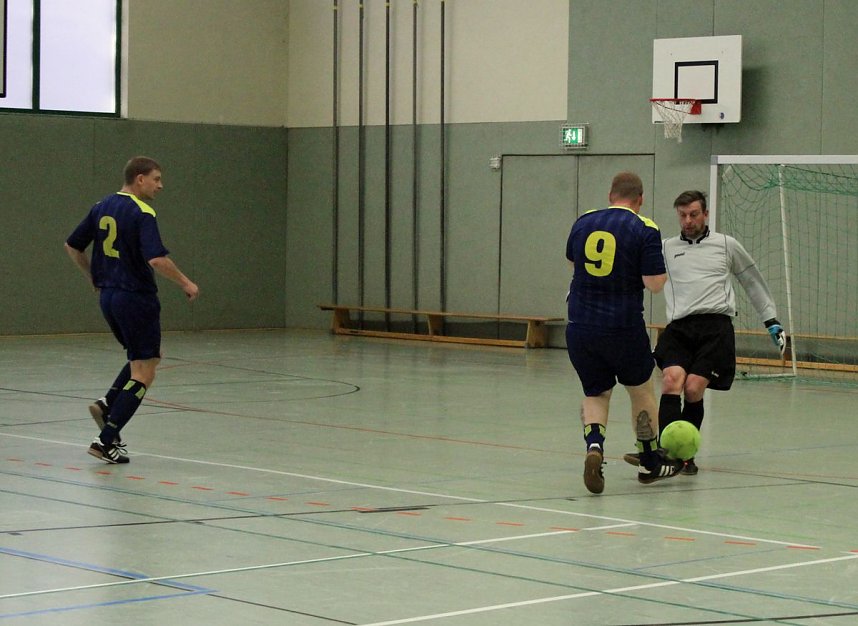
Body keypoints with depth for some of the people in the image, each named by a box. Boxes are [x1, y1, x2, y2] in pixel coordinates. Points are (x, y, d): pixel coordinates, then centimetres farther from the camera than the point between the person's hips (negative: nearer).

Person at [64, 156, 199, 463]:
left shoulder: (102, 207, 8)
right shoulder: (142, 214, -16)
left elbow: (72, 246, 15)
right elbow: (157, 259, -27)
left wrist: (93, 277, 27)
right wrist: (186, 283, -13)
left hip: (108, 296, 8)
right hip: (136, 297, -8)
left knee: (146, 356, 26)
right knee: (143, 373, -1)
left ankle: (108, 403, 8)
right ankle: (106, 440, -7)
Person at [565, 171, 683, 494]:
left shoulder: (583, 222, 6)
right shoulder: (645, 229, -7)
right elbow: (654, 283, -12)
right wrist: (662, 270, 9)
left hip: (580, 327, 3)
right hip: (624, 328, -3)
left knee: (595, 394, 15)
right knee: (641, 389, 19)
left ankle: (594, 446, -15)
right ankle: (650, 463, 30)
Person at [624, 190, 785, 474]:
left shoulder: (726, 245, 15)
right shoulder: (666, 249, 17)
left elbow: (753, 281, 24)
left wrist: (772, 321, 23)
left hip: (715, 325, -2)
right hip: (679, 326, 2)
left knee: (693, 388, -17)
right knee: (671, 380, -23)